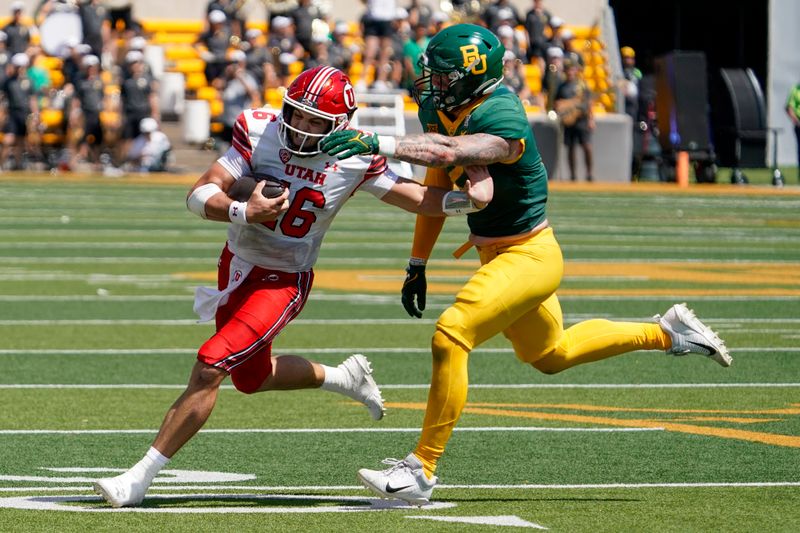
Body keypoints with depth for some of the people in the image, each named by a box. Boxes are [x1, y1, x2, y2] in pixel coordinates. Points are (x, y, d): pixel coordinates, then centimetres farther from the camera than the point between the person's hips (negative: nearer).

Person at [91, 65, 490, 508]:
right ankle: (345, 378, 47)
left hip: (283, 281, -4)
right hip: (237, 262, 4)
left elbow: (417, 198, -6)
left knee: (208, 369, -17)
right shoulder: (259, 132, -17)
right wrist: (242, 212, -40)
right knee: (251, 378, 22)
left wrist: (464, 199, -27)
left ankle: (140, 477, -9)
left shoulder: (356, 160, -17)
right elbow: (198, 196, -20)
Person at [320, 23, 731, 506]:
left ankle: (422, 470, -17)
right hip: (500, 255, 10)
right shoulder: (440, 109, -2)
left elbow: (451, 152, -50)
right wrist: (417, 265, 12)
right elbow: (435, 190, 9)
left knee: (450, 339, -23)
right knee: (551, 355, 28)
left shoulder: (502, 125, -29)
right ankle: (668, 333, 41)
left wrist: (377, 143, -56)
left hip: (527, 257, -10)